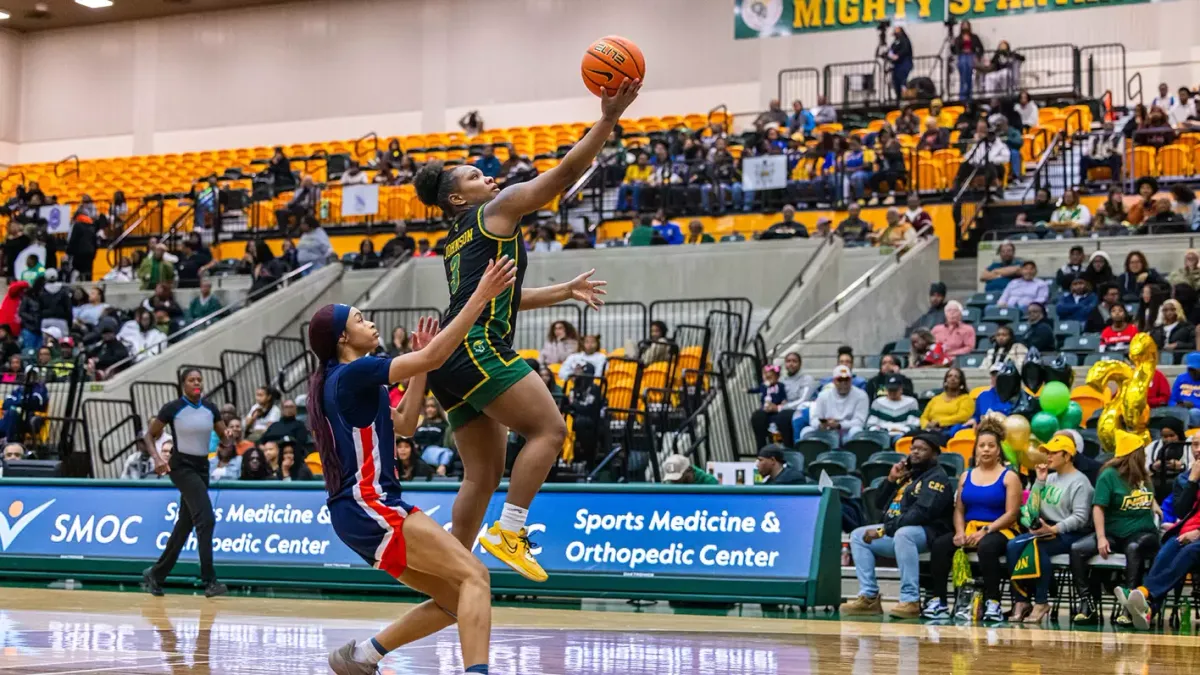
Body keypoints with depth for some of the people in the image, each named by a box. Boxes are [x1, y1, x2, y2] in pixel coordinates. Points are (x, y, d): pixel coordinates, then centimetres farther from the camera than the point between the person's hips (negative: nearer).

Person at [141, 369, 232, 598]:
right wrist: (157, 458, -18)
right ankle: (209, 581, -18)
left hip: (202, 467, 7)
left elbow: (223, 436, 13)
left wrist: (227, 444, -11)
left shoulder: (210, 408, 5)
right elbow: (149, 435, -2)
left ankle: (155, 575, 25)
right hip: (182, 467, -6)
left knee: (185, 524, 11)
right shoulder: (172, 409, -9)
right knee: (206, 519, -19)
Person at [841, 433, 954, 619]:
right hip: (895, 531, 9)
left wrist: (884, 530, -23)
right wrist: (891, 479, 3)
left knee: (903, 534, -39)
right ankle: (869, 597, -11)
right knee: (858, 536, 1)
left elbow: (921, 513, -22)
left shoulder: (936, 477, -8)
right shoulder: (907, 473, 18)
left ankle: (910, 601, -39)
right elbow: (881, 504, 20)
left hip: (927, 532, -9)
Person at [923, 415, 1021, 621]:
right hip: (969, 529, 5)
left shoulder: (1009, 477, 2)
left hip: (999, 531, -4)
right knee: (939, 544, -24)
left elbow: (1011, 514, -7)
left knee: (987, 547, -40)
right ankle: (938, 601, -24)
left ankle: (993, 603, -33)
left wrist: (985, 531, -18)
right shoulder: (966, 477, 17)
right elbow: (958, 510, 13)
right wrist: (960, 532, -8)